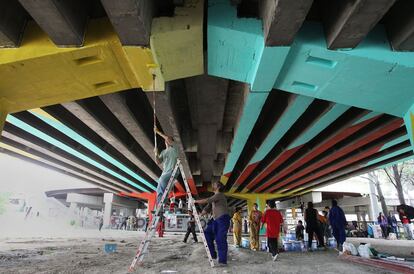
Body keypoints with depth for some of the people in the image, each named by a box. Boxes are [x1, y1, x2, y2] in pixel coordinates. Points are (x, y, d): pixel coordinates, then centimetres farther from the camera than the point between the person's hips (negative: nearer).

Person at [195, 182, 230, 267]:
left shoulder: (220, 195, -8)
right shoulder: (213, 198, 21)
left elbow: (206, 201, -16)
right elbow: (207, 208, 18)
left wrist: (195, 201, -10)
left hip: (223, 219, -9)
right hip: (215, 220, 9)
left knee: (220, 239, -10)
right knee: (207, 234, 3)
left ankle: (223, 260, -3)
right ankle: (212, 254, 13)